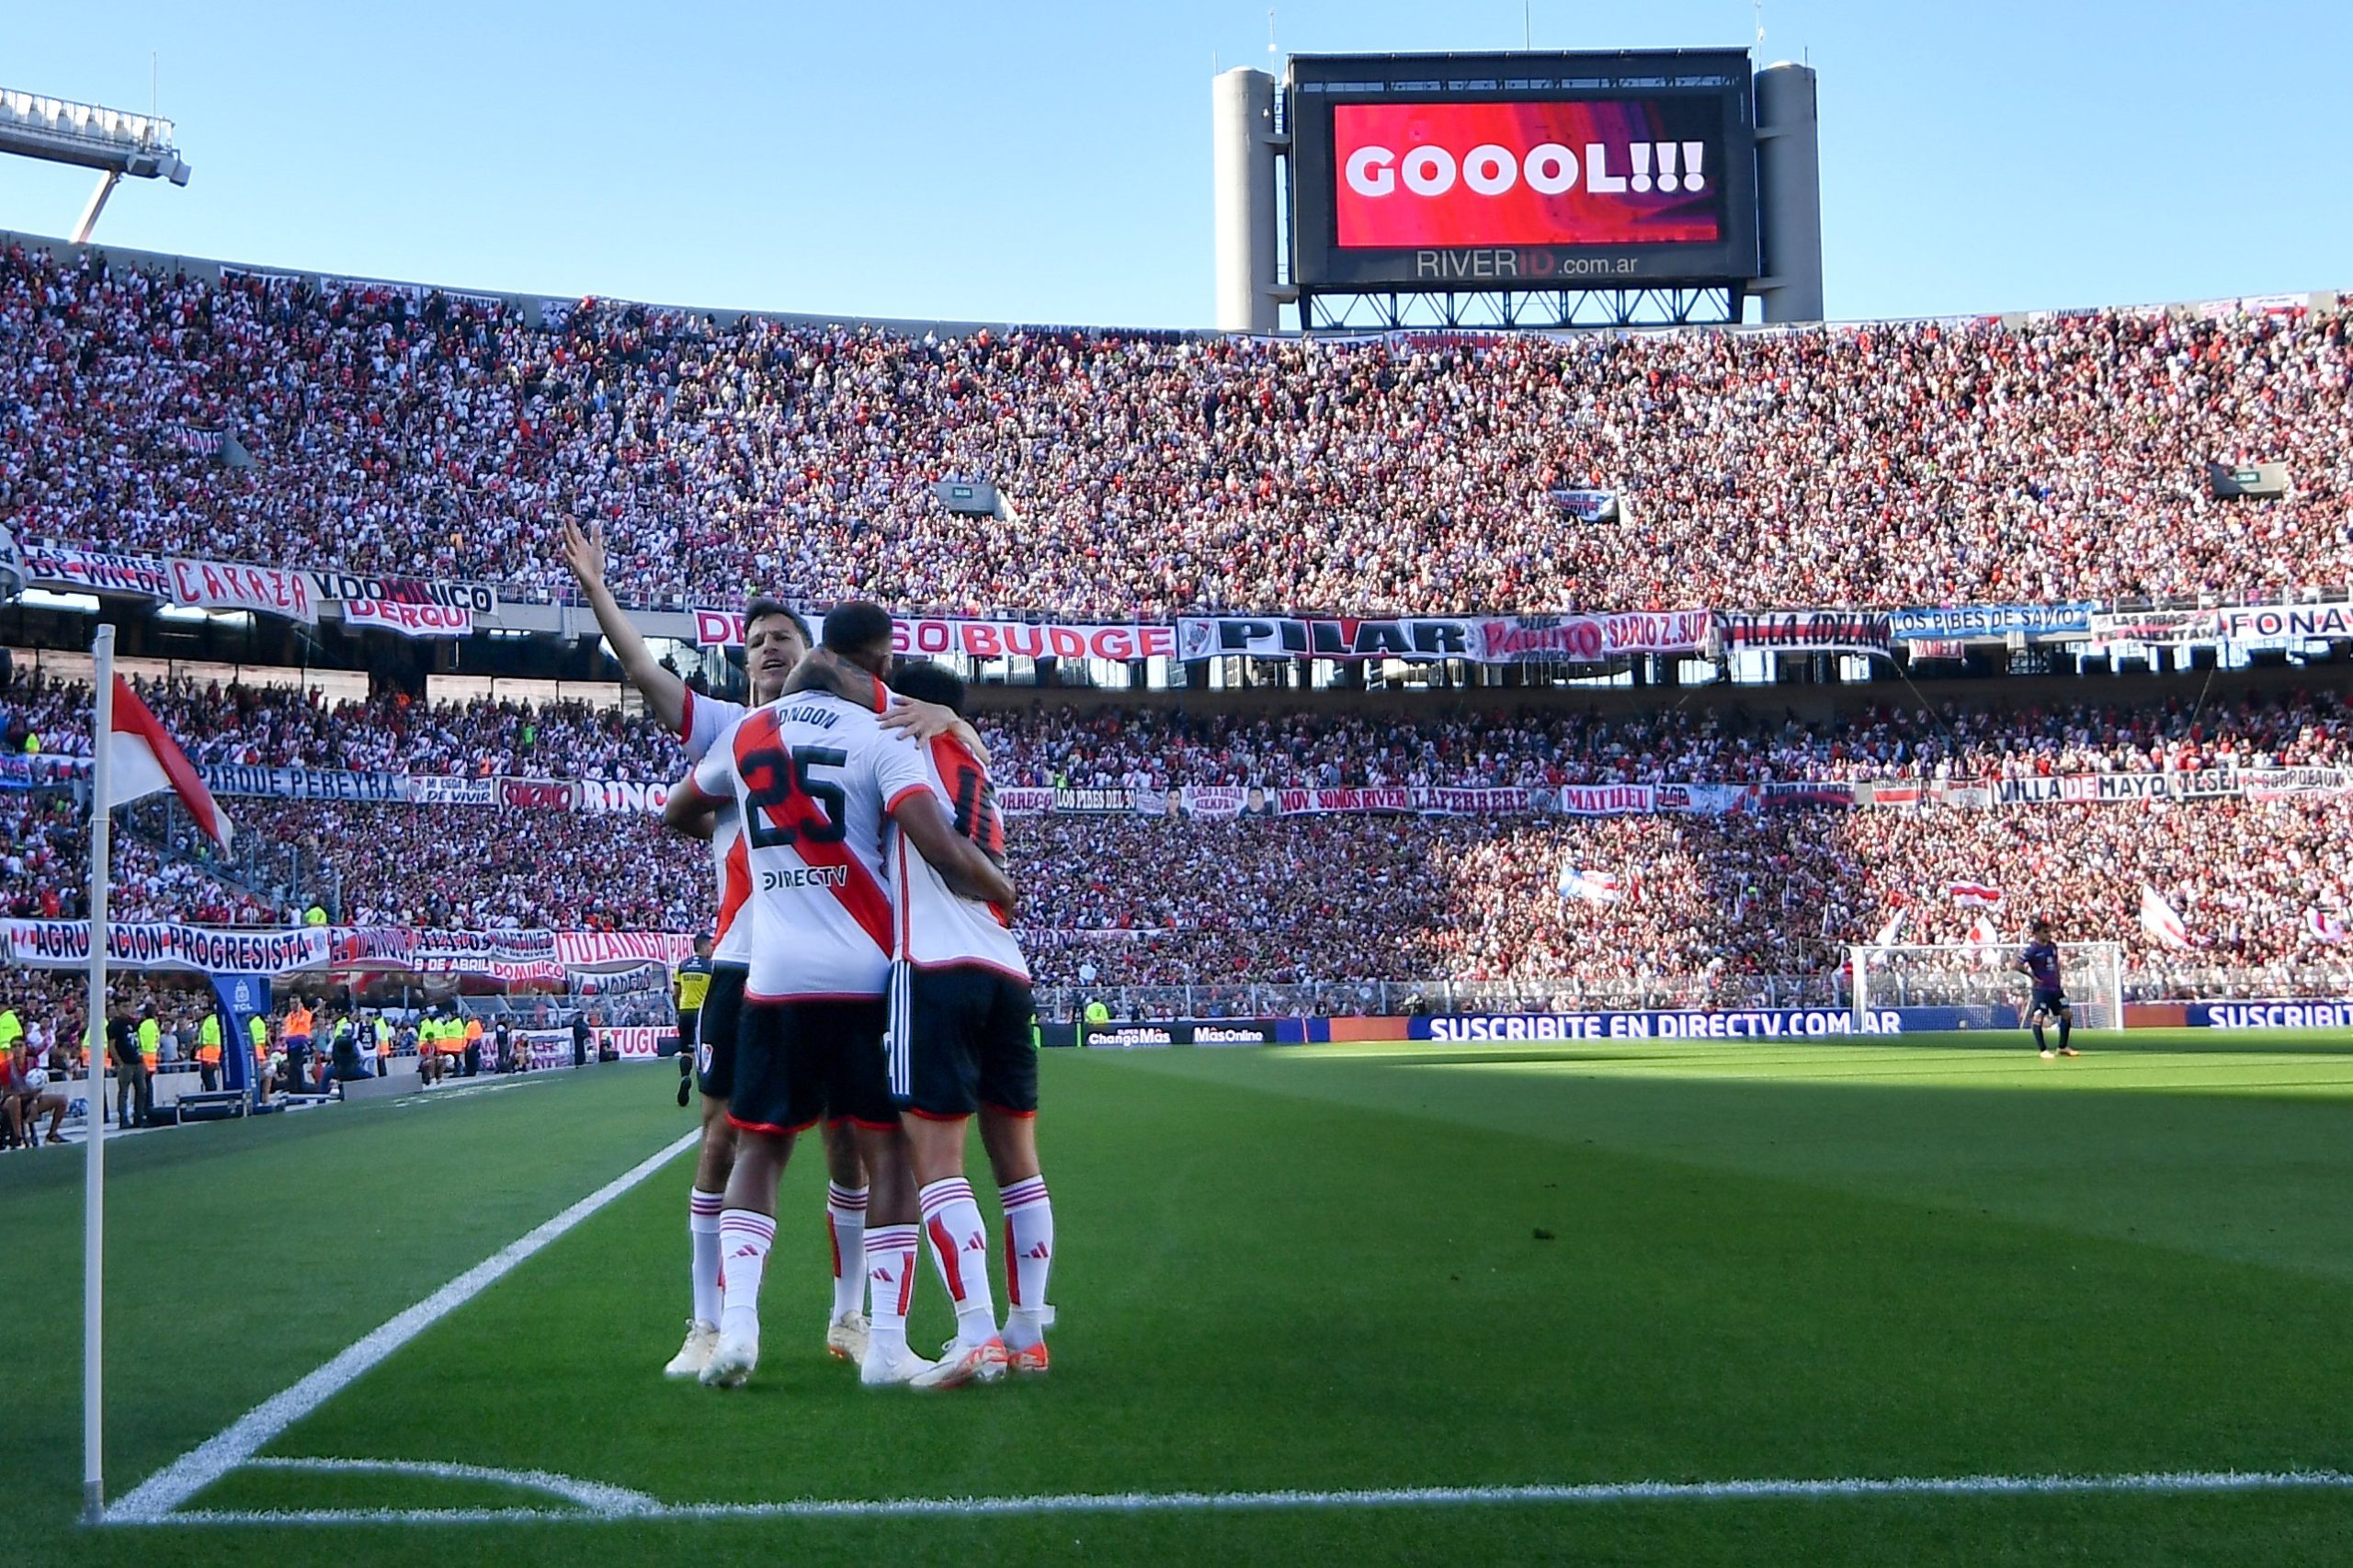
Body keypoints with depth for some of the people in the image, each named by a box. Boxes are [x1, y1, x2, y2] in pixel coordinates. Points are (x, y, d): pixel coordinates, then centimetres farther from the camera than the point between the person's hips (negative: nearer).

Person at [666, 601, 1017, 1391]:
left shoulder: (748, 732, 10)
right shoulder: (879, 734, -5)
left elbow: (674, 812, 27)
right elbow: (945, 853, -16)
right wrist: (1003, 890, 3)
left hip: (773, 977, 4)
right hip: (864, 976, -3)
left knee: (758, 1150, 13)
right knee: (889, 1153, 6)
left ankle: (735, 1325, -3)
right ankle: (886, 1347, 2)